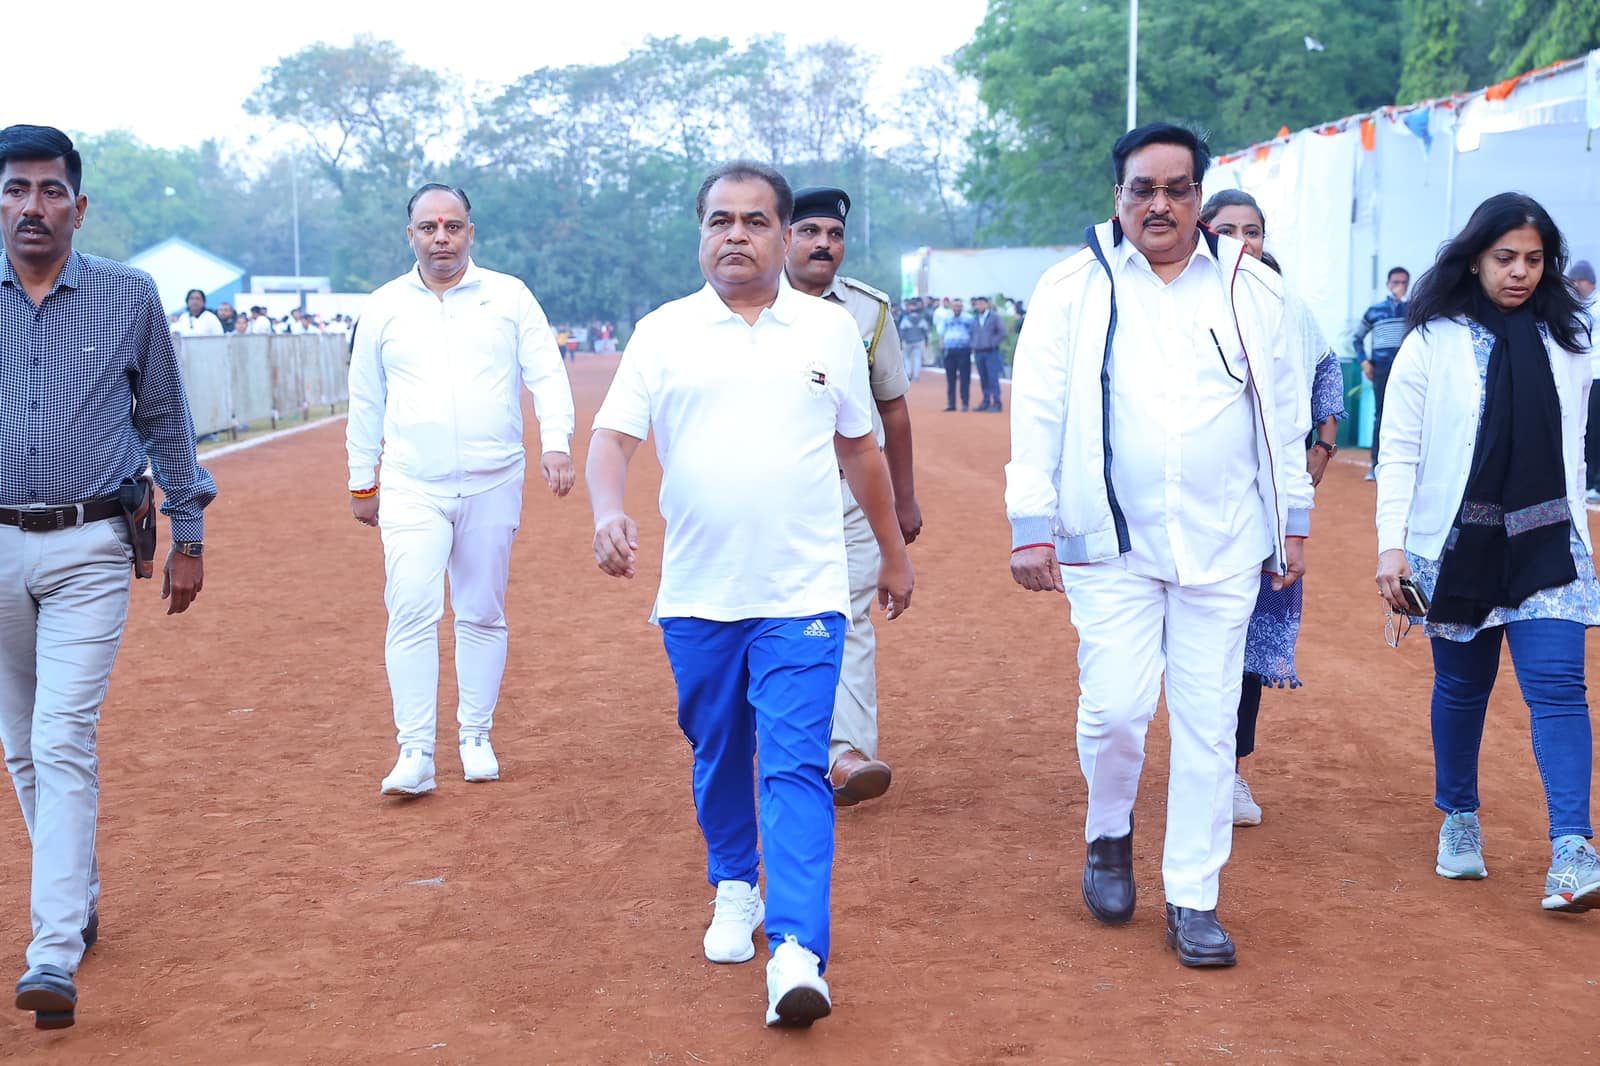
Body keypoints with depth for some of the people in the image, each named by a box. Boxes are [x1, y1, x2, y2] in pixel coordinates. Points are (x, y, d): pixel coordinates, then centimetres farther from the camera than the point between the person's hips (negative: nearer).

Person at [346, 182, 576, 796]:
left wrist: (556, 441, -17)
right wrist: (361, 483, 15)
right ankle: (415, 753, -10)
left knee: (483, 613, 7)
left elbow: (546, 374, -1)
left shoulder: (509, 297, 5)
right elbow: (365, 402, 14)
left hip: (493, 485, 0)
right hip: (412, 487, 0)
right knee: (412, 612, -11)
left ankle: (476, 738, 19)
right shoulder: (384, 307, 8)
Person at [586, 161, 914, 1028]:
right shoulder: (663, 331, 4)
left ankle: (797, 952, -14)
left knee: (796, 767, -10)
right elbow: (613, 436, -3)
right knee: (718, 758, 14)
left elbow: (859, 448, 16)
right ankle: (734, 889, 37)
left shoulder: (831, 329, 6)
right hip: (696, 597, 2)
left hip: (802, 597, -1)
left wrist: (893, 552, 20)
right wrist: (608, 512, -24)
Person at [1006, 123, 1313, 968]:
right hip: (1111, 542, -2)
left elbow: (1284, 412, 10)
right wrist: (1031, 526, -6)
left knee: (1208, 723, 4)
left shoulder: (1251, 288, 5)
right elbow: (1037, 413, -1)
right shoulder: (1072, 288, 0)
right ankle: (1109, 834, 24)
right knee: (1116, 708, -8)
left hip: (1224, 545, 2)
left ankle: (1193, 900, 16)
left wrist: (1292, 520, 10)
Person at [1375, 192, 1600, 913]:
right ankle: (1458, 822, 30)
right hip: (1458, 548, -1)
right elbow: (1399, 452, -5)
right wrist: (1392, 544, -13)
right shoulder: (1434, 342, -3)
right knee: (1462, 686, 11)